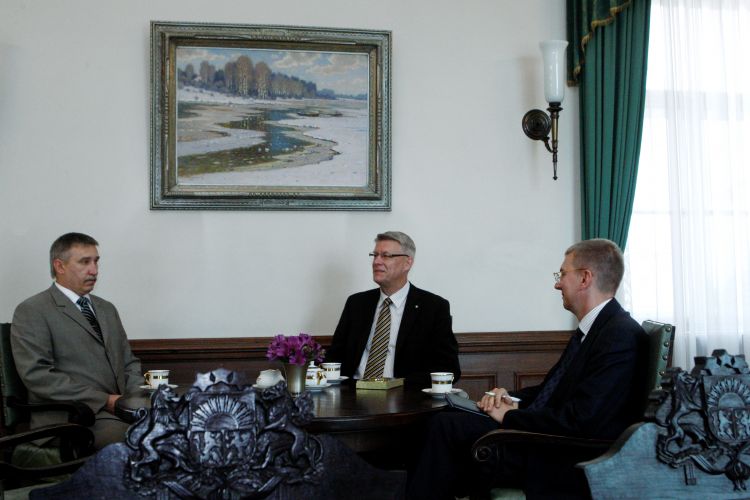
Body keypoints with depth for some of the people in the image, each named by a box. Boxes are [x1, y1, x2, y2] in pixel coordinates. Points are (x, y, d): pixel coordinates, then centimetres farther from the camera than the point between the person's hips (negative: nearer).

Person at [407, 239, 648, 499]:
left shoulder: (621, 335, -17)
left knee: (447, 425, -15)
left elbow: (579, 421, -24)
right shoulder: (589, 330, 14)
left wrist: (510, 416, -13)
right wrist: (511, 398, 0)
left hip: (567, 465, -9)